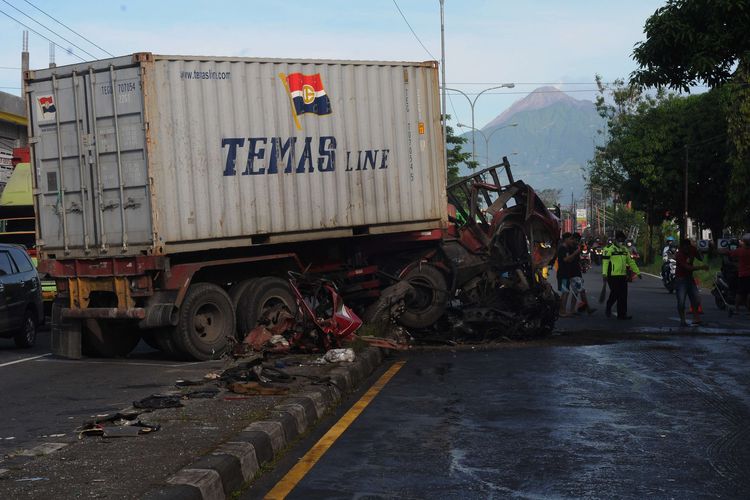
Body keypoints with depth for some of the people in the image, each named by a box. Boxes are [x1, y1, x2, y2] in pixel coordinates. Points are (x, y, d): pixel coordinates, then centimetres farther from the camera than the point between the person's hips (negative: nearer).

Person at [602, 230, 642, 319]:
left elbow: (630, 261, 23)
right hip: (613, 276, -7)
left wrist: (638, 272, 22)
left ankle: (622, 314, 5)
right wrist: (604, 274, -23)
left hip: (623, 275, 7)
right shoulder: (609, 249, -6)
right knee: (615, 294, -7)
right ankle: (608, 308, 19)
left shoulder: (624, 249, 17)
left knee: (623, 296, 3)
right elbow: (605, 262, -13)